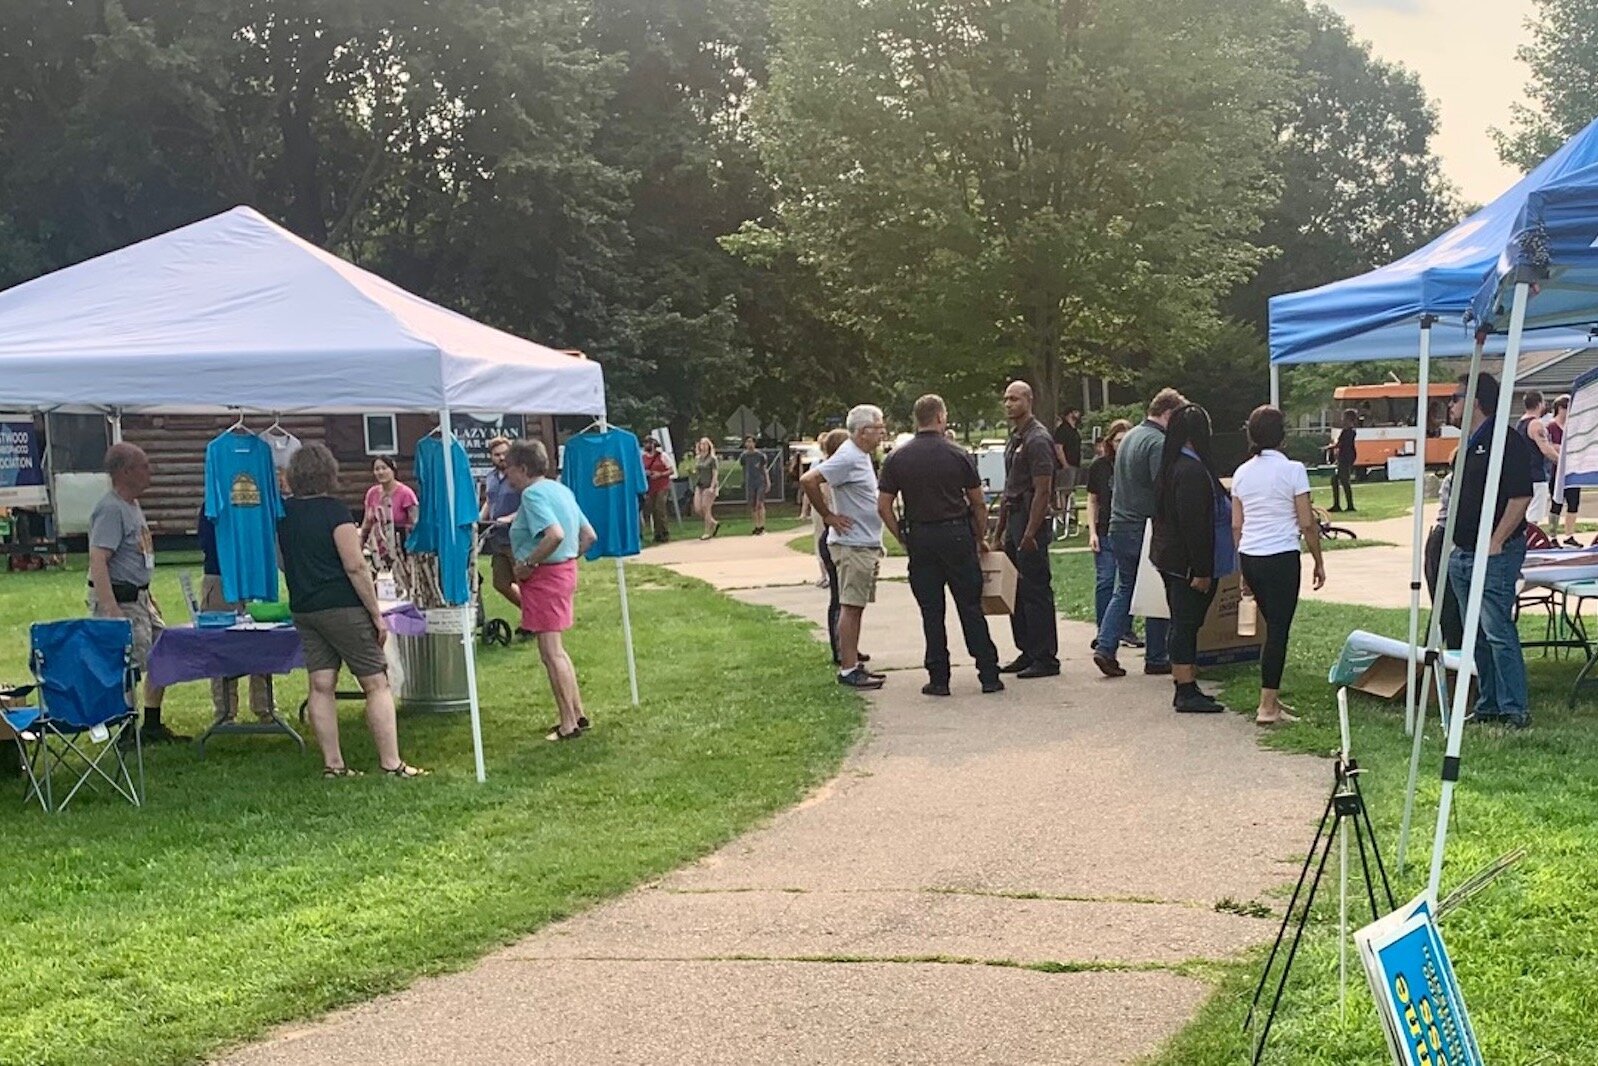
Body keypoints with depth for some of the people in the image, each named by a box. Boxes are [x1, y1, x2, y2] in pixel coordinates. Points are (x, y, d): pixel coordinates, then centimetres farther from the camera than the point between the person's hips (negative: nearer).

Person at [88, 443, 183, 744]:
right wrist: (111, 609, -31)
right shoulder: (111, 509, -17)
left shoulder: (132, 505, 13)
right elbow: (98, 560, -25)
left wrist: (148, 596, 25)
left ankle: (152, 726, 24)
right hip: (119, 600, -10)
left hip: (138, 597, 10)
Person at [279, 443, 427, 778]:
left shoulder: (282, 513, 7)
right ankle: (391, 763, -4)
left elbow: (282, 562, 18)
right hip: (342, 609, -7)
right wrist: (377, 615, -10)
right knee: (376, 684, -2)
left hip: (304, 609, 7)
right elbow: (355, 567, -14)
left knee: (321, 686, 7)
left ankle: (332, 763, 9)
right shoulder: (334, 510, -12)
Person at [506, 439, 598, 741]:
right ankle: (577, 714, 24)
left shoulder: (533, 493, -16)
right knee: (556, 650, 19)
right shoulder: (560, 490, 12)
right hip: (566, 570, 10)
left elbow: (555, 535, -31)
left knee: (551, 653, -3)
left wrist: (527, 563, -21)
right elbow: (589, 536, 15)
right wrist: (569, 557, 13)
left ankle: (568, 725, 2)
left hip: (544, 576, -10)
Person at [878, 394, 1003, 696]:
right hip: (957, 535, -1)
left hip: (920, 538, 1)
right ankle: (989, 675, 7)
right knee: (971, 608, 5)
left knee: (931, 612, 6)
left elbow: (883, 507, -1)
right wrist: (981, 538, 15)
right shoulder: (957, 456, -3)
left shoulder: (897, 459, 1)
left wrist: (903, 538, 10)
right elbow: (978, 504, 2)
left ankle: (938, 679, 5)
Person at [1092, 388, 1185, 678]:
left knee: (1124, 590, 15)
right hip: (1145, 529, -8)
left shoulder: (1131, 436, 15)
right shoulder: (1157, 443, -15)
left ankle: (1105, 648, 4)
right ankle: (1155, 659, 9)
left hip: (1119, 526, 9)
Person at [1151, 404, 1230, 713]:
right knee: (1186, 623, -6)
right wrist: (1201, 571, -21)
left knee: (1183, 624, 13)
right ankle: (1187, 692, -2)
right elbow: (1194, 523, -23)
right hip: (1186, 562, -10)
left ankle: (1185, 688, 19)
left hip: (1169, 558, 10)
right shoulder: (1192, 470, -20)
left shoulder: (1172, 465, 12)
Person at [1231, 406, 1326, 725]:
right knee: (1278, 630, -1)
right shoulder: (1292, 470, -8)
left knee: (1274, 627, 18)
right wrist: (1319, 561, 3)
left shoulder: (1242, 474, 8)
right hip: (1281, 558, -6)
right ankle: (1268, 707, -1)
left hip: (1249, 558, 6)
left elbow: (1236, 526, 11)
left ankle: (1271, 697, 22)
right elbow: (1307, 523, -8)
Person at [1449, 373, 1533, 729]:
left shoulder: (1508, 443, -13)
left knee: (1498, 632, -10)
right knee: (1476, 636, 12)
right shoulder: (1469, 445, 16)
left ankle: (1515, 710, -4)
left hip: (1494, 555, -9)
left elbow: (1521, 497, -18)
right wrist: (1453, 541, 18)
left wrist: (1495, 542, -19)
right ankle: (1488, 706, 20)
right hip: (1462, 553, 9)